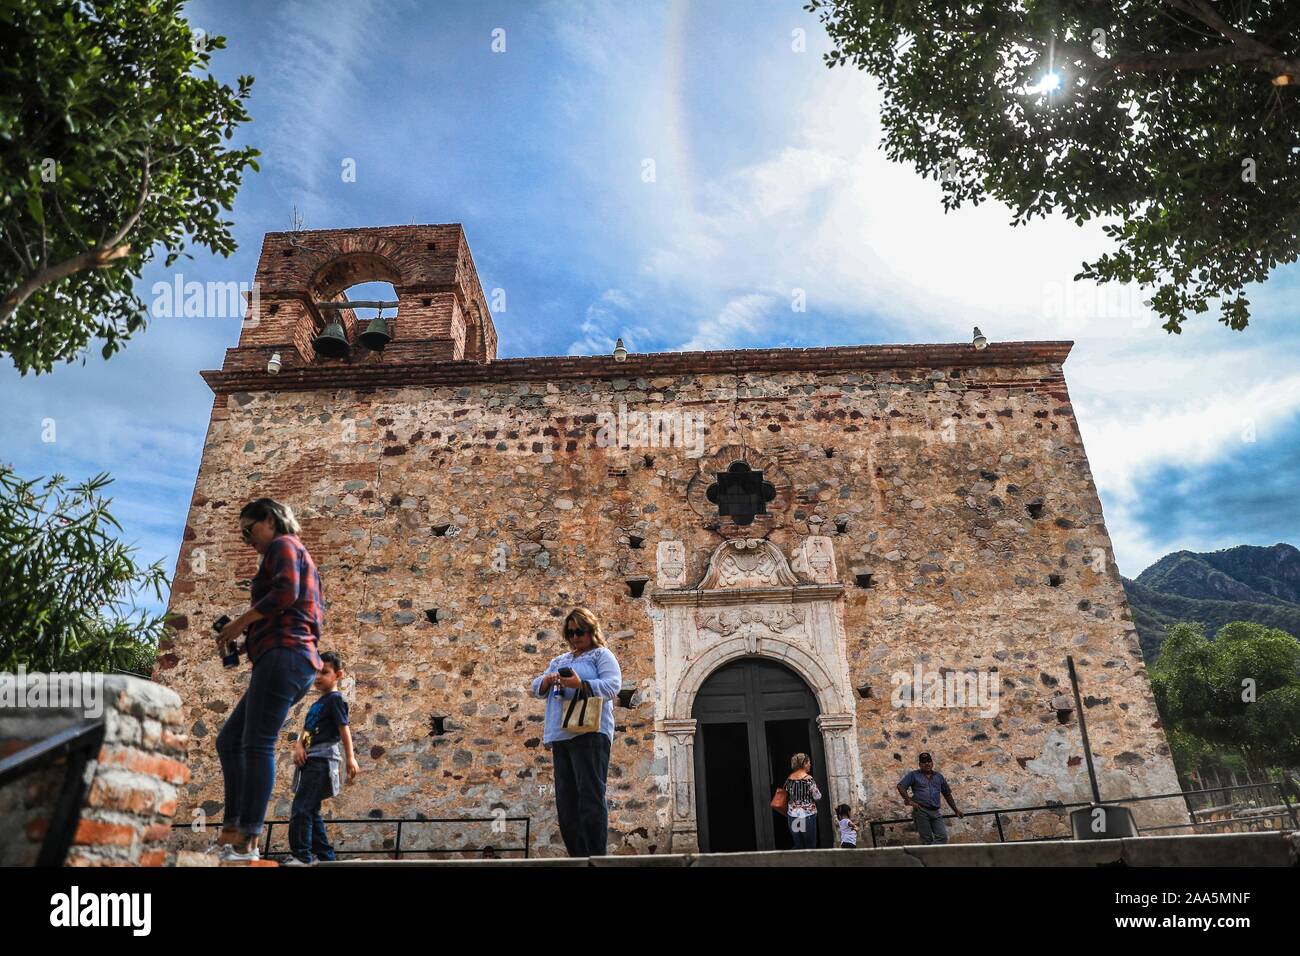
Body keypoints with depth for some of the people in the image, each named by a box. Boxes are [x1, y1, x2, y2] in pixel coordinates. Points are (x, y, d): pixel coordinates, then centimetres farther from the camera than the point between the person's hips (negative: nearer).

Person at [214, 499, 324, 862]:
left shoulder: (283, 545, 2)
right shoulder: (299, 559, 30)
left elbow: (286, 591, -17)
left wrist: (240, 622, -7)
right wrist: (247, 634, 17)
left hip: (284, 655, -10)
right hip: (296, 659, 10)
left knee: (257, 744, -13)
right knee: (229, 740, 11)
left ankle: (247, 844, -15)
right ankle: (232, 830, 6)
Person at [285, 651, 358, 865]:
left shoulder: (335, 699, -5)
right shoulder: (317, 703, 22)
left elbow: (344, 729, -12)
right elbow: (306, 730, 17)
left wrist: (350, 758, -17)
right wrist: (299, 745, -4)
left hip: (322, 759, -10)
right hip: (311, 759, 10)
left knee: (301, 808, -15)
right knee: (312, 810, 11)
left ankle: (301, 855, -14)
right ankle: (325, 855, 17)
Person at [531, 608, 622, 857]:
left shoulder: (602, 655, 6)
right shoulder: (559, 661, 25)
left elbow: (613, 686, -9)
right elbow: (536, 689, 19)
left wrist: (580, 684, -22)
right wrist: (547, 680, -4)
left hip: (590, 733, -7)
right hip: (561, 736, 7)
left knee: (590, 799, -11)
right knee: (566, 802, 7)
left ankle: (596, 857, -10)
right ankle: (577, 857, 12)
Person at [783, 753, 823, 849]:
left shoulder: (789, 778, 5)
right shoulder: (808, 779, -12)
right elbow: (817, 797, -11)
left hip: (792, 815, 5)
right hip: (807, 815, -5)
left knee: (798, 846, 12)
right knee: (810, 846, 5)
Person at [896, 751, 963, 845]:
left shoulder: (939, 776, 18)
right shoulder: (913, 775, 6)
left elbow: (947, 794, 25)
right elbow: (900, 786, -2)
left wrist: (956, 810, 22)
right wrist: (909, 801, -11)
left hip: (936, 812, 4)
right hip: (920, 811, -4)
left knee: (942, 836, -10)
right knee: (927, 839, -3)